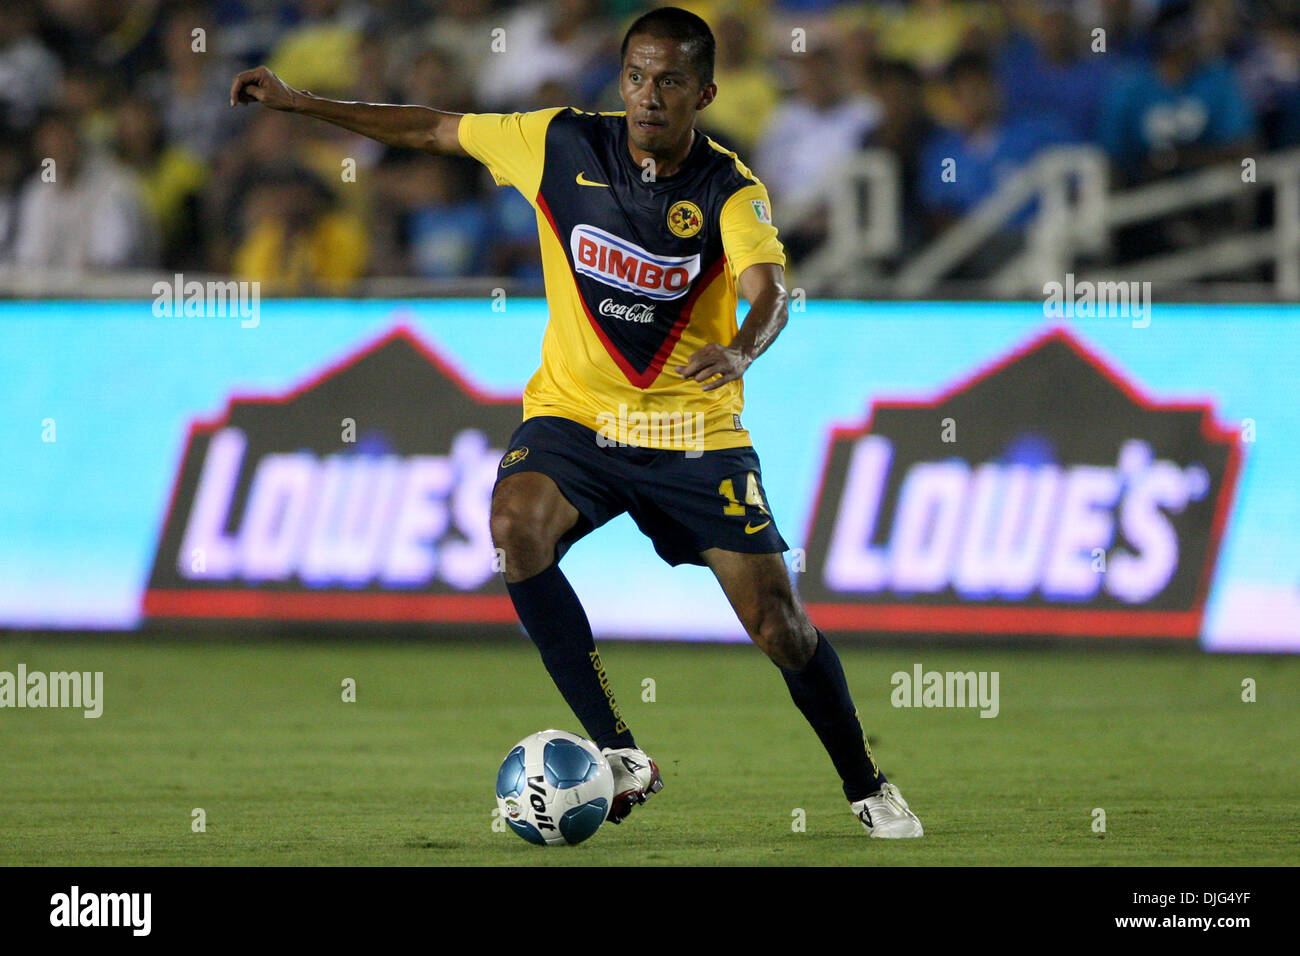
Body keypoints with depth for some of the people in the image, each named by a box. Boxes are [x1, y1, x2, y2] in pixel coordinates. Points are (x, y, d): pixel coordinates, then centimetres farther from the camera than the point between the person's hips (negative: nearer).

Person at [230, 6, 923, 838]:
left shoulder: (731, 191, -12)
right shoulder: (563, 145, -5)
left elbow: (768, 294, -29)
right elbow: (433, 130, 6)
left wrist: (741, 349, -52)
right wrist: (298, 102, 6)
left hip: (695, 429, -1)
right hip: (574, 414, 1)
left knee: (780, 625, -6)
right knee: (517, 521, -31)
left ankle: (867, 788, 21)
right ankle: (619, 755, -25)